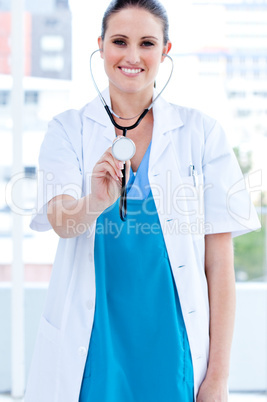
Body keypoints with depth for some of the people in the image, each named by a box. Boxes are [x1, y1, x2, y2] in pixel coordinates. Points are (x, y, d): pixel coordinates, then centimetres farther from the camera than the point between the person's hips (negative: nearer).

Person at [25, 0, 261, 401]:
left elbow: (219, 260, -1)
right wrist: (97, 201, -36)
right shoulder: (68, 129, 3)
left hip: (171, 350, 0)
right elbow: (61, 221, -13)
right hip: (89, 350, 0)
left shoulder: (201, 132, 1)